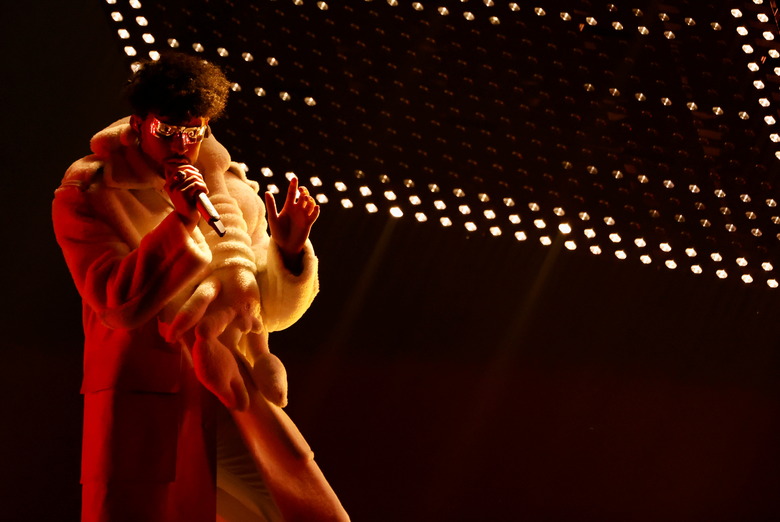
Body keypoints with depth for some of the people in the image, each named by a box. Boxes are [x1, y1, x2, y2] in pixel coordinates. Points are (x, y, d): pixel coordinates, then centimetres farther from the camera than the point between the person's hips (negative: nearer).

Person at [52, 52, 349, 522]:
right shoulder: (87, 195, 1)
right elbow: (118, 303, -13)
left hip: (234, 402, 4)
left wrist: (290, 249, -3)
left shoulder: (232, 190, 13)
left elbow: (271, 309, 17)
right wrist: (180, 222, -19)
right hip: (144, 406, -4)